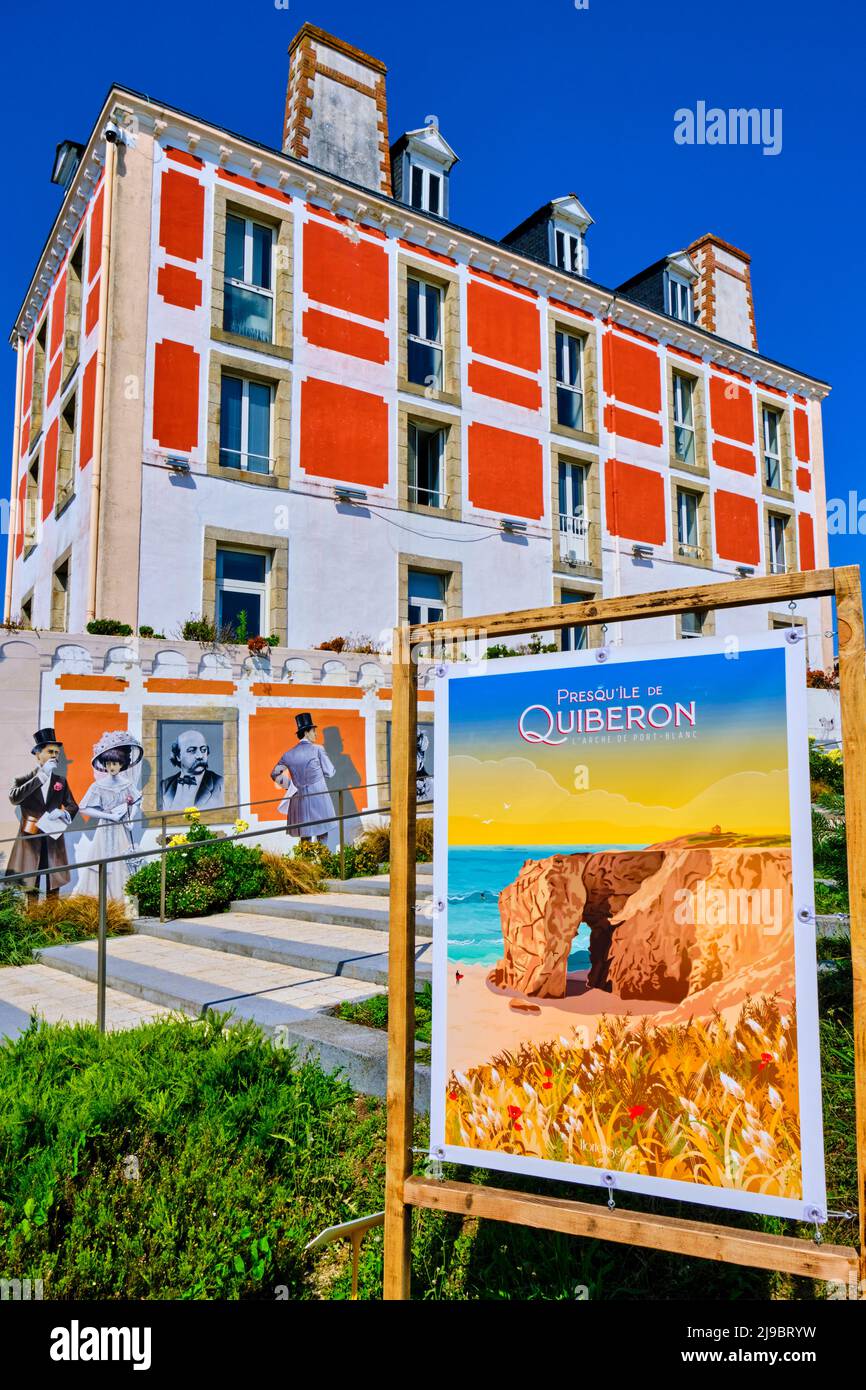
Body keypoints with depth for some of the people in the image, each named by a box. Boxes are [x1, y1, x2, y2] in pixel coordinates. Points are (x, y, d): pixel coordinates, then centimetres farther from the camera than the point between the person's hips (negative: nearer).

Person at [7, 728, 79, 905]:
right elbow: (14, 798, -17)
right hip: (30, 839, -2)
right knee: (30, 889, 0)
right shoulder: (23, 780, 3)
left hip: (54, 839, 2)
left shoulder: (61, 781, 10)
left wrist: (64, 813, -13)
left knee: (53, 887, 5)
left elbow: (73, 806, 11)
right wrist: (41, 775, -19)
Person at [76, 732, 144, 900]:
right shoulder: (98, 786, -8)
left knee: (124, 865, 6)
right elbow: (84, 809, -9)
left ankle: (122, 898, 16)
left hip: (123, 831, 3)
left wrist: (131, 820, -4)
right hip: (106, 830, -2)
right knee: (105, 866, -2)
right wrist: (109, 816, -15)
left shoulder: (127, 784, -1)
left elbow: (135, 803, 12)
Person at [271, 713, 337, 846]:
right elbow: (329, 772, -1)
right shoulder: (318, 749, -6)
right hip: (319, 799, -4)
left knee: (305, 836, 10)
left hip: (300, 799, 4)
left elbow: (275, 774, 15)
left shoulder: (289, 754, 7)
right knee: (322, 833, 4)